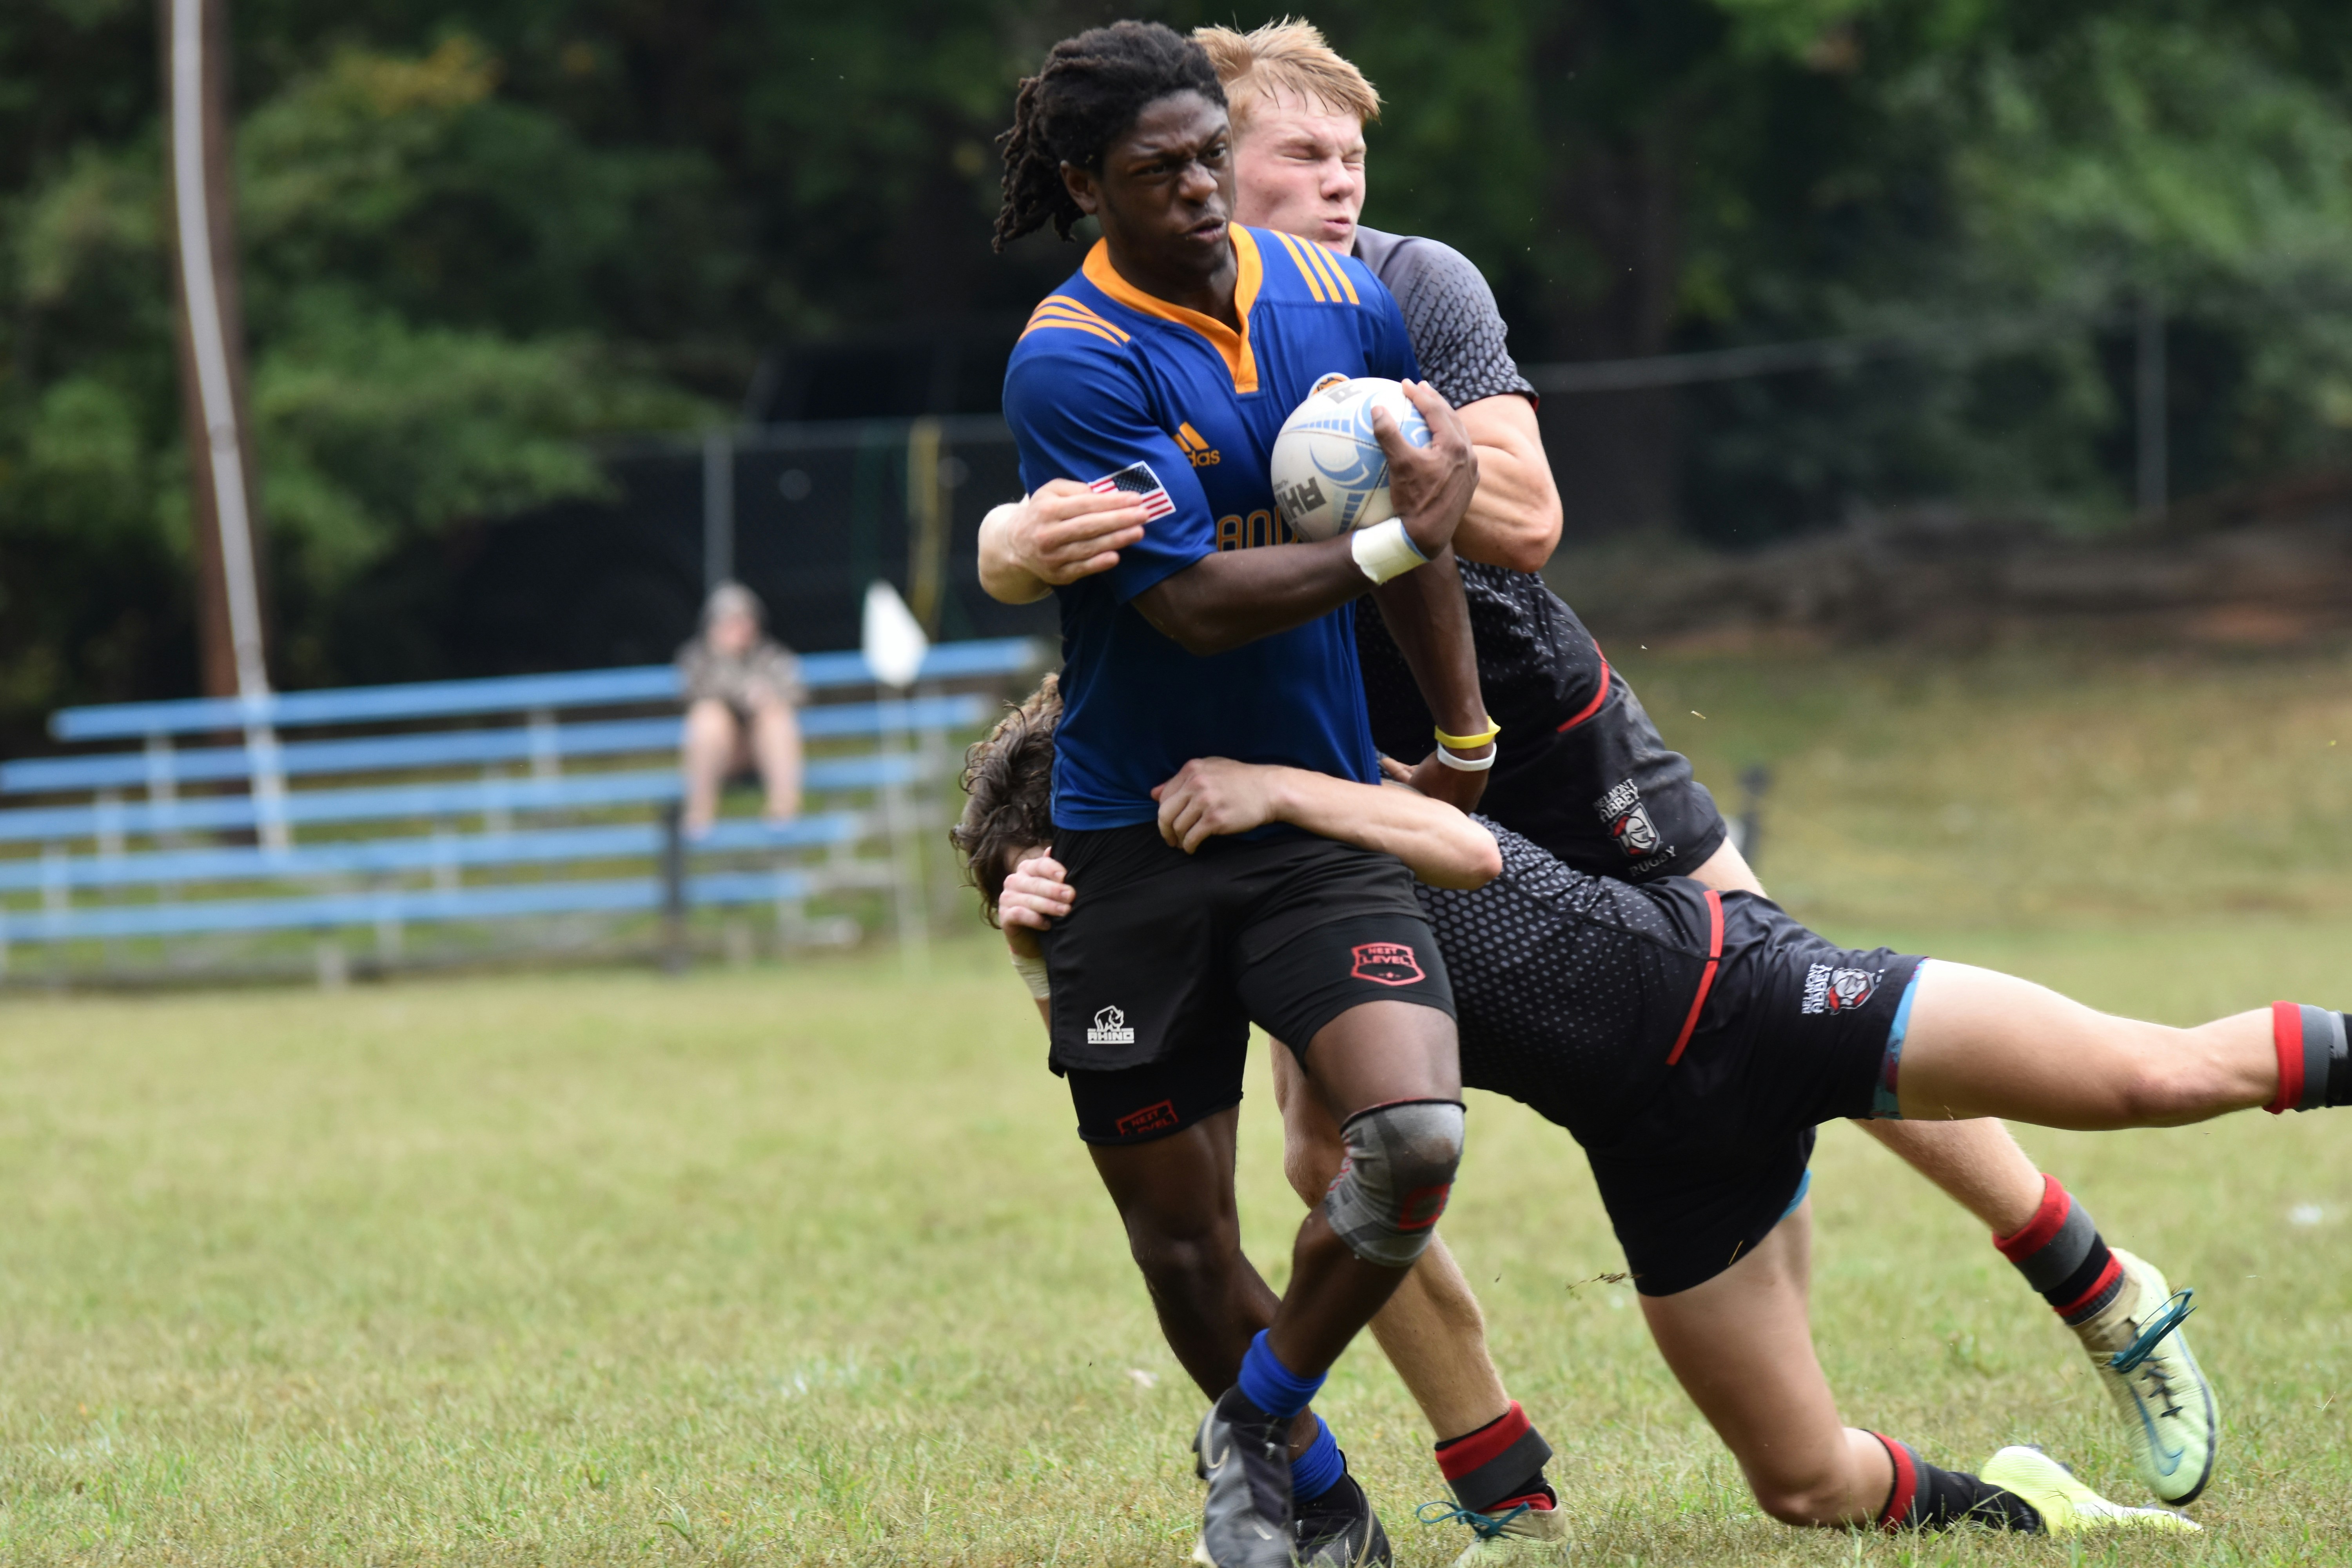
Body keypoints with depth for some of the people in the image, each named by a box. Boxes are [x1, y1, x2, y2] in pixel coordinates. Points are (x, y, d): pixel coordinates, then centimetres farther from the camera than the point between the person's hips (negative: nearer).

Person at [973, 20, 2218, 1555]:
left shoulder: (1414, 286, -14)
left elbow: (1524, 516, -22)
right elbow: (1004, 547, -25)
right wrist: (1025, 540, -49)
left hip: (1539, 724, -1)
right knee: (1332, 1150, -8)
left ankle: (2110, 1313, 13)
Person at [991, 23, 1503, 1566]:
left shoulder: (1341, 302, 2)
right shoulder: (1070, 363, -14)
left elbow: (1421, 533, 18)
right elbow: (1195, 602, -19)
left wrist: (1464, 742, 26)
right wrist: (1394, 540, -12)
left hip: (1324, 821, 3)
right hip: (1136, 846, -3)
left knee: (1416, 1132, -20)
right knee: (1182, 1243, 4)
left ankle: (1257, 1430, 4)